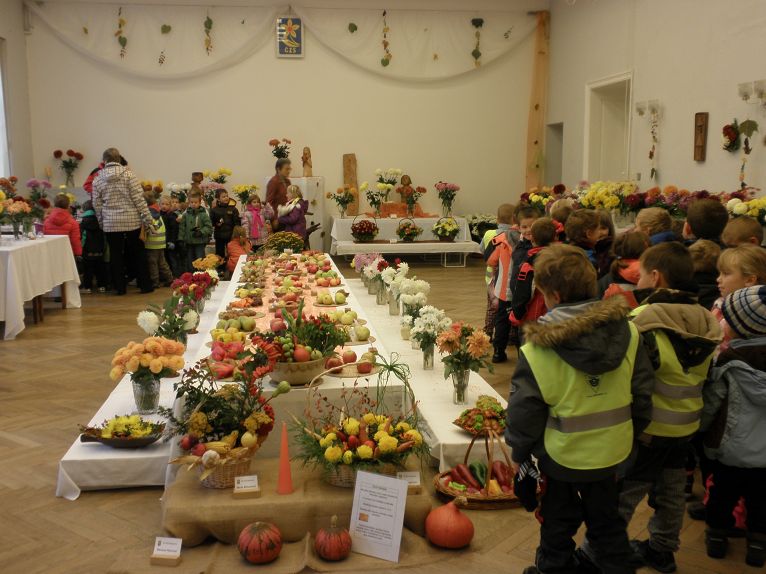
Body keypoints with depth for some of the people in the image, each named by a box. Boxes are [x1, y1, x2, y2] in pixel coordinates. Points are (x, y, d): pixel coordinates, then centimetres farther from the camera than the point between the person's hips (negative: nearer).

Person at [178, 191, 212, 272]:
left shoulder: (204, 214, -7)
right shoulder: (185, 214, 3)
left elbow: (209, 227, -7)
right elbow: (182, 228, 4)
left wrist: (201, 232, -21)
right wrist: (180, 239, -1)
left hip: (200, 242, -4)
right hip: (189, 242, 4)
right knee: (190, 263, 13)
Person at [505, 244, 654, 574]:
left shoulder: (538, 349, -22)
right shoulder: (627, 332, -11)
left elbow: (524, 410, -14)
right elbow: (642, 392, -1)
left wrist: (519, 453, 3)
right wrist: (631, 432, 15)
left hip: (561, 456, -3)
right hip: (612, 452, 3)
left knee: (558, 524, 20)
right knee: (607, 521, 25)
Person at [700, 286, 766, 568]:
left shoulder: (727, 363, -20)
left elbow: (708, 407, -10)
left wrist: (697, 428, 9)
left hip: (731, 450, -2)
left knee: (722, 497, 18)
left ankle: (717, 538, 33)